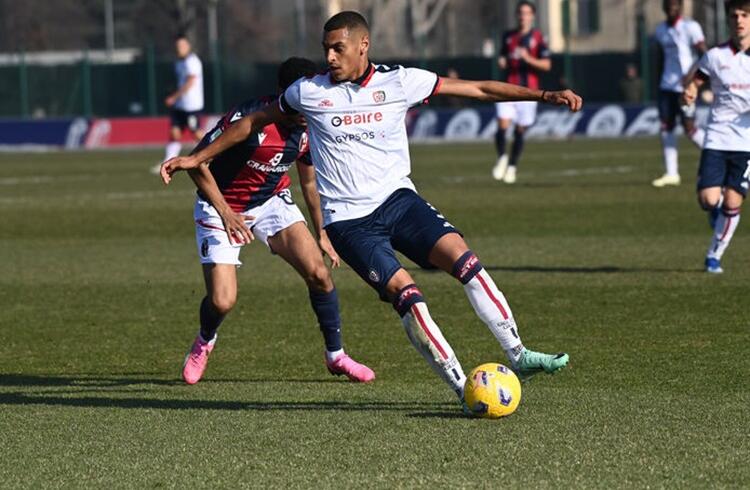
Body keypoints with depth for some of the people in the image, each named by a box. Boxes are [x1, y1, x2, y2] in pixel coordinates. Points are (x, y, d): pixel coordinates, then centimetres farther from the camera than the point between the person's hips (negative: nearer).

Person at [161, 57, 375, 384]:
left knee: (318, 273, -13)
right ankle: (204, 343, 24)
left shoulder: (308, 130, -9)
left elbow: (310, 182, 10)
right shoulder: (248, 118, -29)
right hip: (221, 206, -5)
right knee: (222, 302, -14)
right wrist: (225, 213, -27)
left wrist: (321, 234, 14)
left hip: (272, 201, 5)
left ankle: (335, 356, 7)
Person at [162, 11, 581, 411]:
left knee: (463, 258, -20)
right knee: (405, 293, -20)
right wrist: (198, 158, 16)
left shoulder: (398, 83, -1)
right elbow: (255, 122, 15)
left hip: (397, 198, 2)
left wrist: (544, 95, -4)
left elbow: (478, 89, 1)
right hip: (348, 220, -2)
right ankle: (463, 388, -15)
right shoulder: (309, 92, 0)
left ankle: (518, 355, -13)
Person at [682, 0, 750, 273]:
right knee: (708, 199, -12)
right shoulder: (715, 57, 3)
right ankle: (716, 211, 25)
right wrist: (689, 94, -15)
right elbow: (694, 84, 9)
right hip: (717, 137, 0)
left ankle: (714, 255, 13)